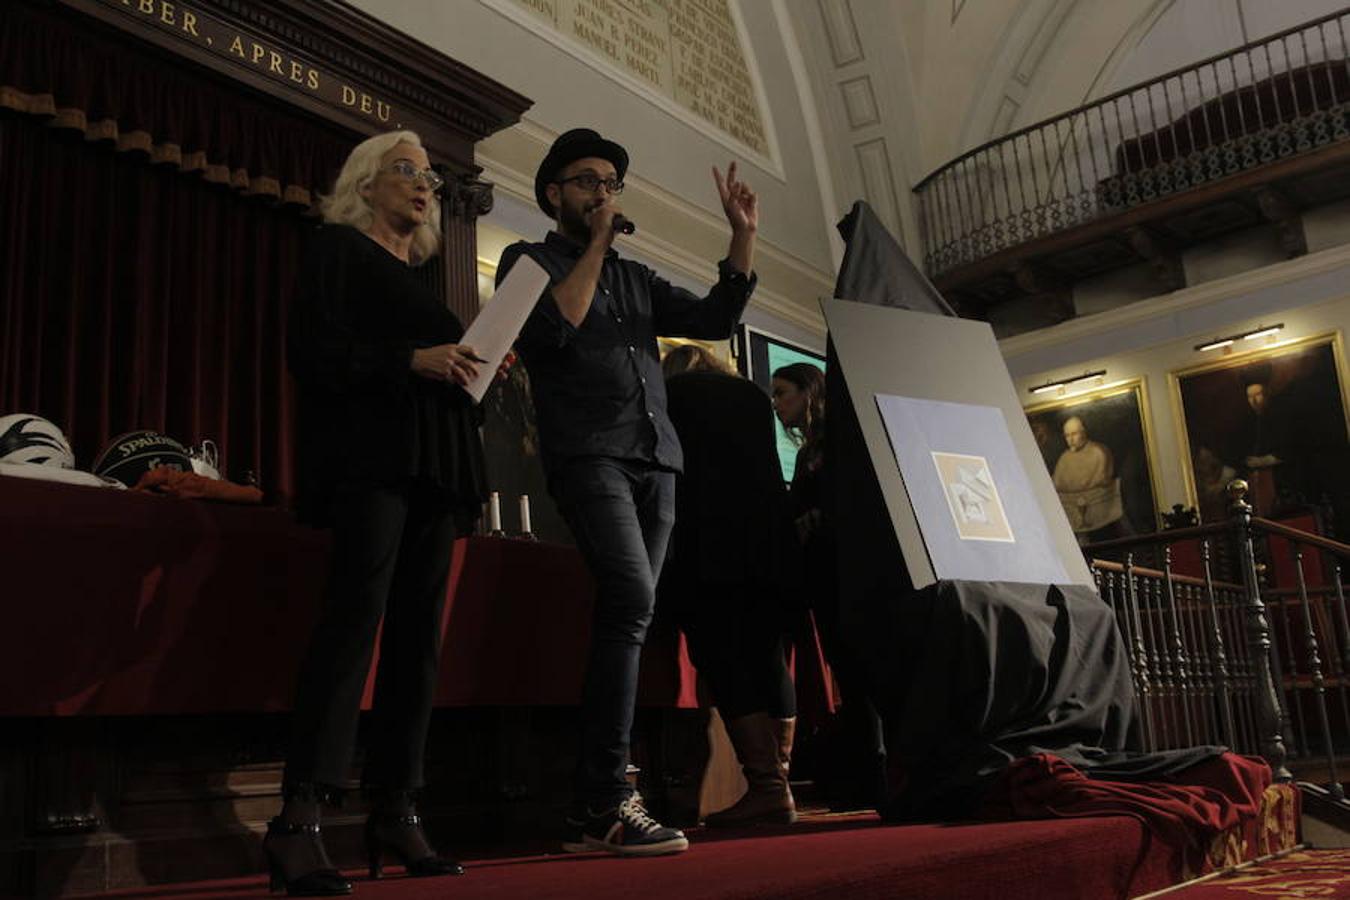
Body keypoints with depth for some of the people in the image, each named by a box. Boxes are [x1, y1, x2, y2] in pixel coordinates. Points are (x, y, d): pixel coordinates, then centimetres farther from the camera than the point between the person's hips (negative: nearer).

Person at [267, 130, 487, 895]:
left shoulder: (419, 274, 27)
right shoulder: (340, 248, 6)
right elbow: (311, 351, -8)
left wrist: (472, 369, 6)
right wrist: (412, 359, -15)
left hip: (434, 461, 8)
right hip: (373, 453, -7)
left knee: (419, 631, 2)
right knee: (356, 615, -19)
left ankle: (396, 811, 6)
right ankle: (300, 819, -19)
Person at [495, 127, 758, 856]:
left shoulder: (636, 277, 26)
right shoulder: (529, 260, 10)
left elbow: (715, 320, 17)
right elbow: (550, 329, -10)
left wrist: (743, 235, 9)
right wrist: (596, 245, -3)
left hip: (656, 461, 6)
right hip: (588, 455, -6)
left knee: (625, 618, 1)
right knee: (632, 600, -25)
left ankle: (588, 811, 6)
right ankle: (608, 798, -21)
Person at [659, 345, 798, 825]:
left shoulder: (670, 393, 10)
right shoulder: (754, 395, 22)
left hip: (705, 543, -5)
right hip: (769, 540, 5)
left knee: (721, 660, -8)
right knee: (768, 660, 5)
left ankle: (766, 786, -15)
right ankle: (778, 782, 2)